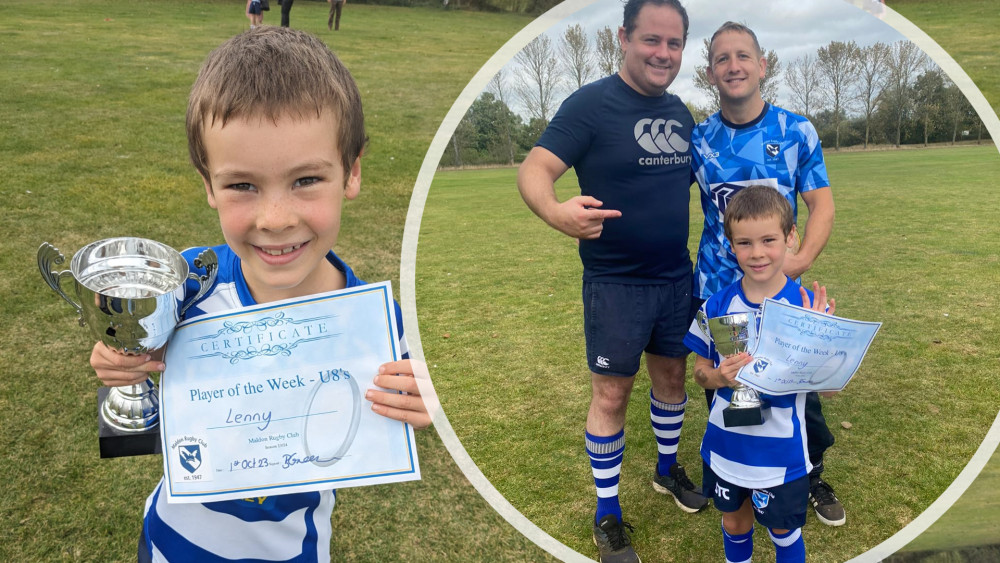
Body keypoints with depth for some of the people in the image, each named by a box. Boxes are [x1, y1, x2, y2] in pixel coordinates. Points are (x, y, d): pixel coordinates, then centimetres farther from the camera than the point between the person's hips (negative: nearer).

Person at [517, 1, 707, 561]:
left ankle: (668, 467, 44)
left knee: (672, 372, 18)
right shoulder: (591, 104, -14)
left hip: (676, 277, 6)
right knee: (612, 393, 2)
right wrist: (556, 211, -45)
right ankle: (608, 514, 20)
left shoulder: (680, 112, 7)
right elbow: (535, 168, -23)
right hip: (615, 283, -6)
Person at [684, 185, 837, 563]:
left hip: (782, 455, -2)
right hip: (725, 447, 2)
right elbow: (700, 370, 0)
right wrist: (718, 377, -21)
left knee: (783, 530, 19)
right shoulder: (717, 306, -9)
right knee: (734, 523, 24)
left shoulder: (807, 307, -15)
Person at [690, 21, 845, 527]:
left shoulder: (797, 132, -4)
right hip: (715, 290, 1)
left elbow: (821, 203, -3)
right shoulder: (697, 139, -2)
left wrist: (804, 256, -19)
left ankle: (813, 476, 35)